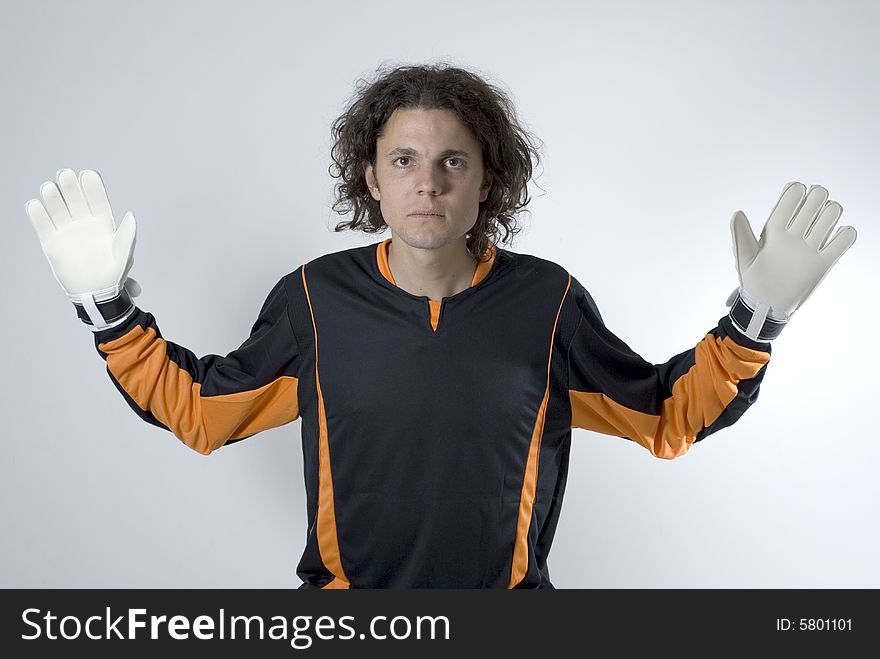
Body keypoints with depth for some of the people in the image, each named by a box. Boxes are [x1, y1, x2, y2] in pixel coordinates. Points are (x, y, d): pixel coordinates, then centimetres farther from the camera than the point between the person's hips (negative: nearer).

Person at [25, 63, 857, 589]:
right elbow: (197, 408, 1)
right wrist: (106, 302, -8)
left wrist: (756, 315, -10)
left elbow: (665, 416, 1)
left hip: (507, 591, 1)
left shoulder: (547, 301, -9)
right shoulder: (315, 298, -9)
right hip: (346, 586, 0)